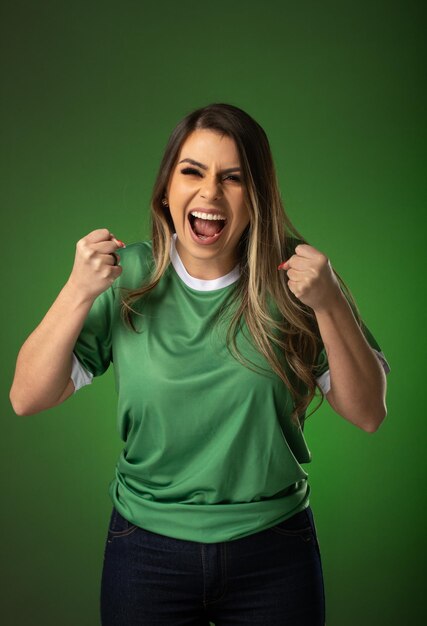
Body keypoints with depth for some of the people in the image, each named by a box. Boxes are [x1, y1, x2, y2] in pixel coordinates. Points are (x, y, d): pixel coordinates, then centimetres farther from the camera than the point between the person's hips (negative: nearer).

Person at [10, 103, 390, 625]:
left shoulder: (294, 274, -9)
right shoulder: (128, 277, -7)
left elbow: (368, 415, -8)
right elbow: (27, 398, -7)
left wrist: (329, 305, -22)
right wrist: (79, 292, -19)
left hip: (274, 549, 0)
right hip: (147, 549, 1)